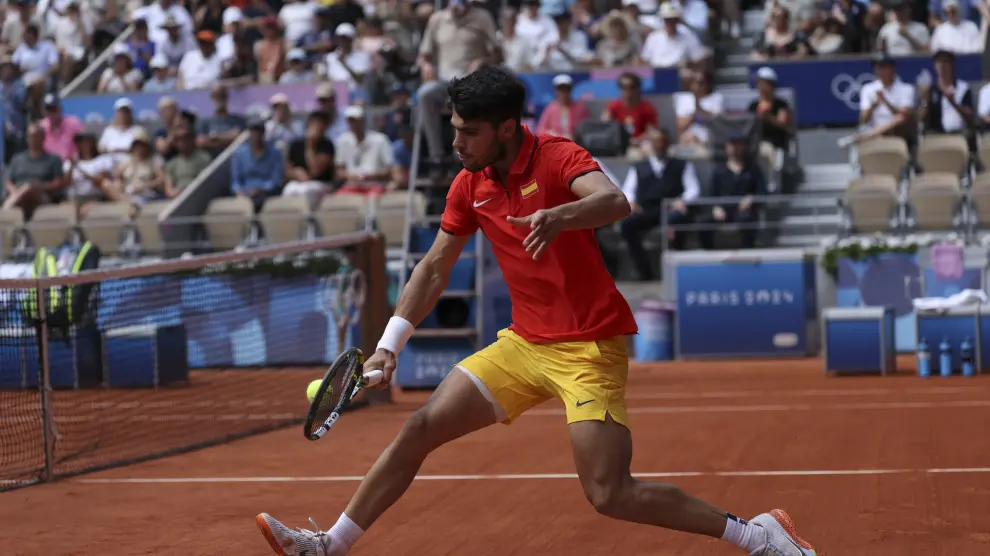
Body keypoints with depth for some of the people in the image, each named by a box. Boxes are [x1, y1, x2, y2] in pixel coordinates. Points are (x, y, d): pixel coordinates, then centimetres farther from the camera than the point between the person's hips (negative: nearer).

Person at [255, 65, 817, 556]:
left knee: (611, 495, -16)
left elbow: (615, 201, -36)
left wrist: (559, 216, -56)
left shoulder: (557, 157, -15)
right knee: (421, 428, 2)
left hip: (590, 346, -7)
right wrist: (390, 345, 8)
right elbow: (435, 267, 15)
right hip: (523, 344, 7)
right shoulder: (469, 186, 5)